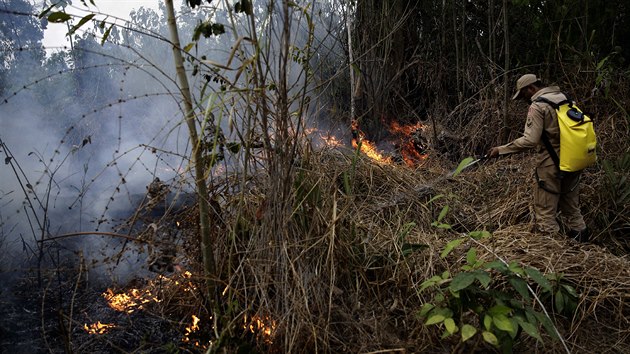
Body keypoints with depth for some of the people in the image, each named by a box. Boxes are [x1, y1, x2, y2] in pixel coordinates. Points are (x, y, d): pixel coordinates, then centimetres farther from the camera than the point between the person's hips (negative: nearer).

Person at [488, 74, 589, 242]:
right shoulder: (562, 98, 10)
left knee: (545, 212, 1)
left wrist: (501, 150, -15)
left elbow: (530, 140, -21)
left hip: (552, 164, -8)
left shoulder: (537, 106, -13)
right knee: (572, 209, 19)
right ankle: (581, 241, 24)